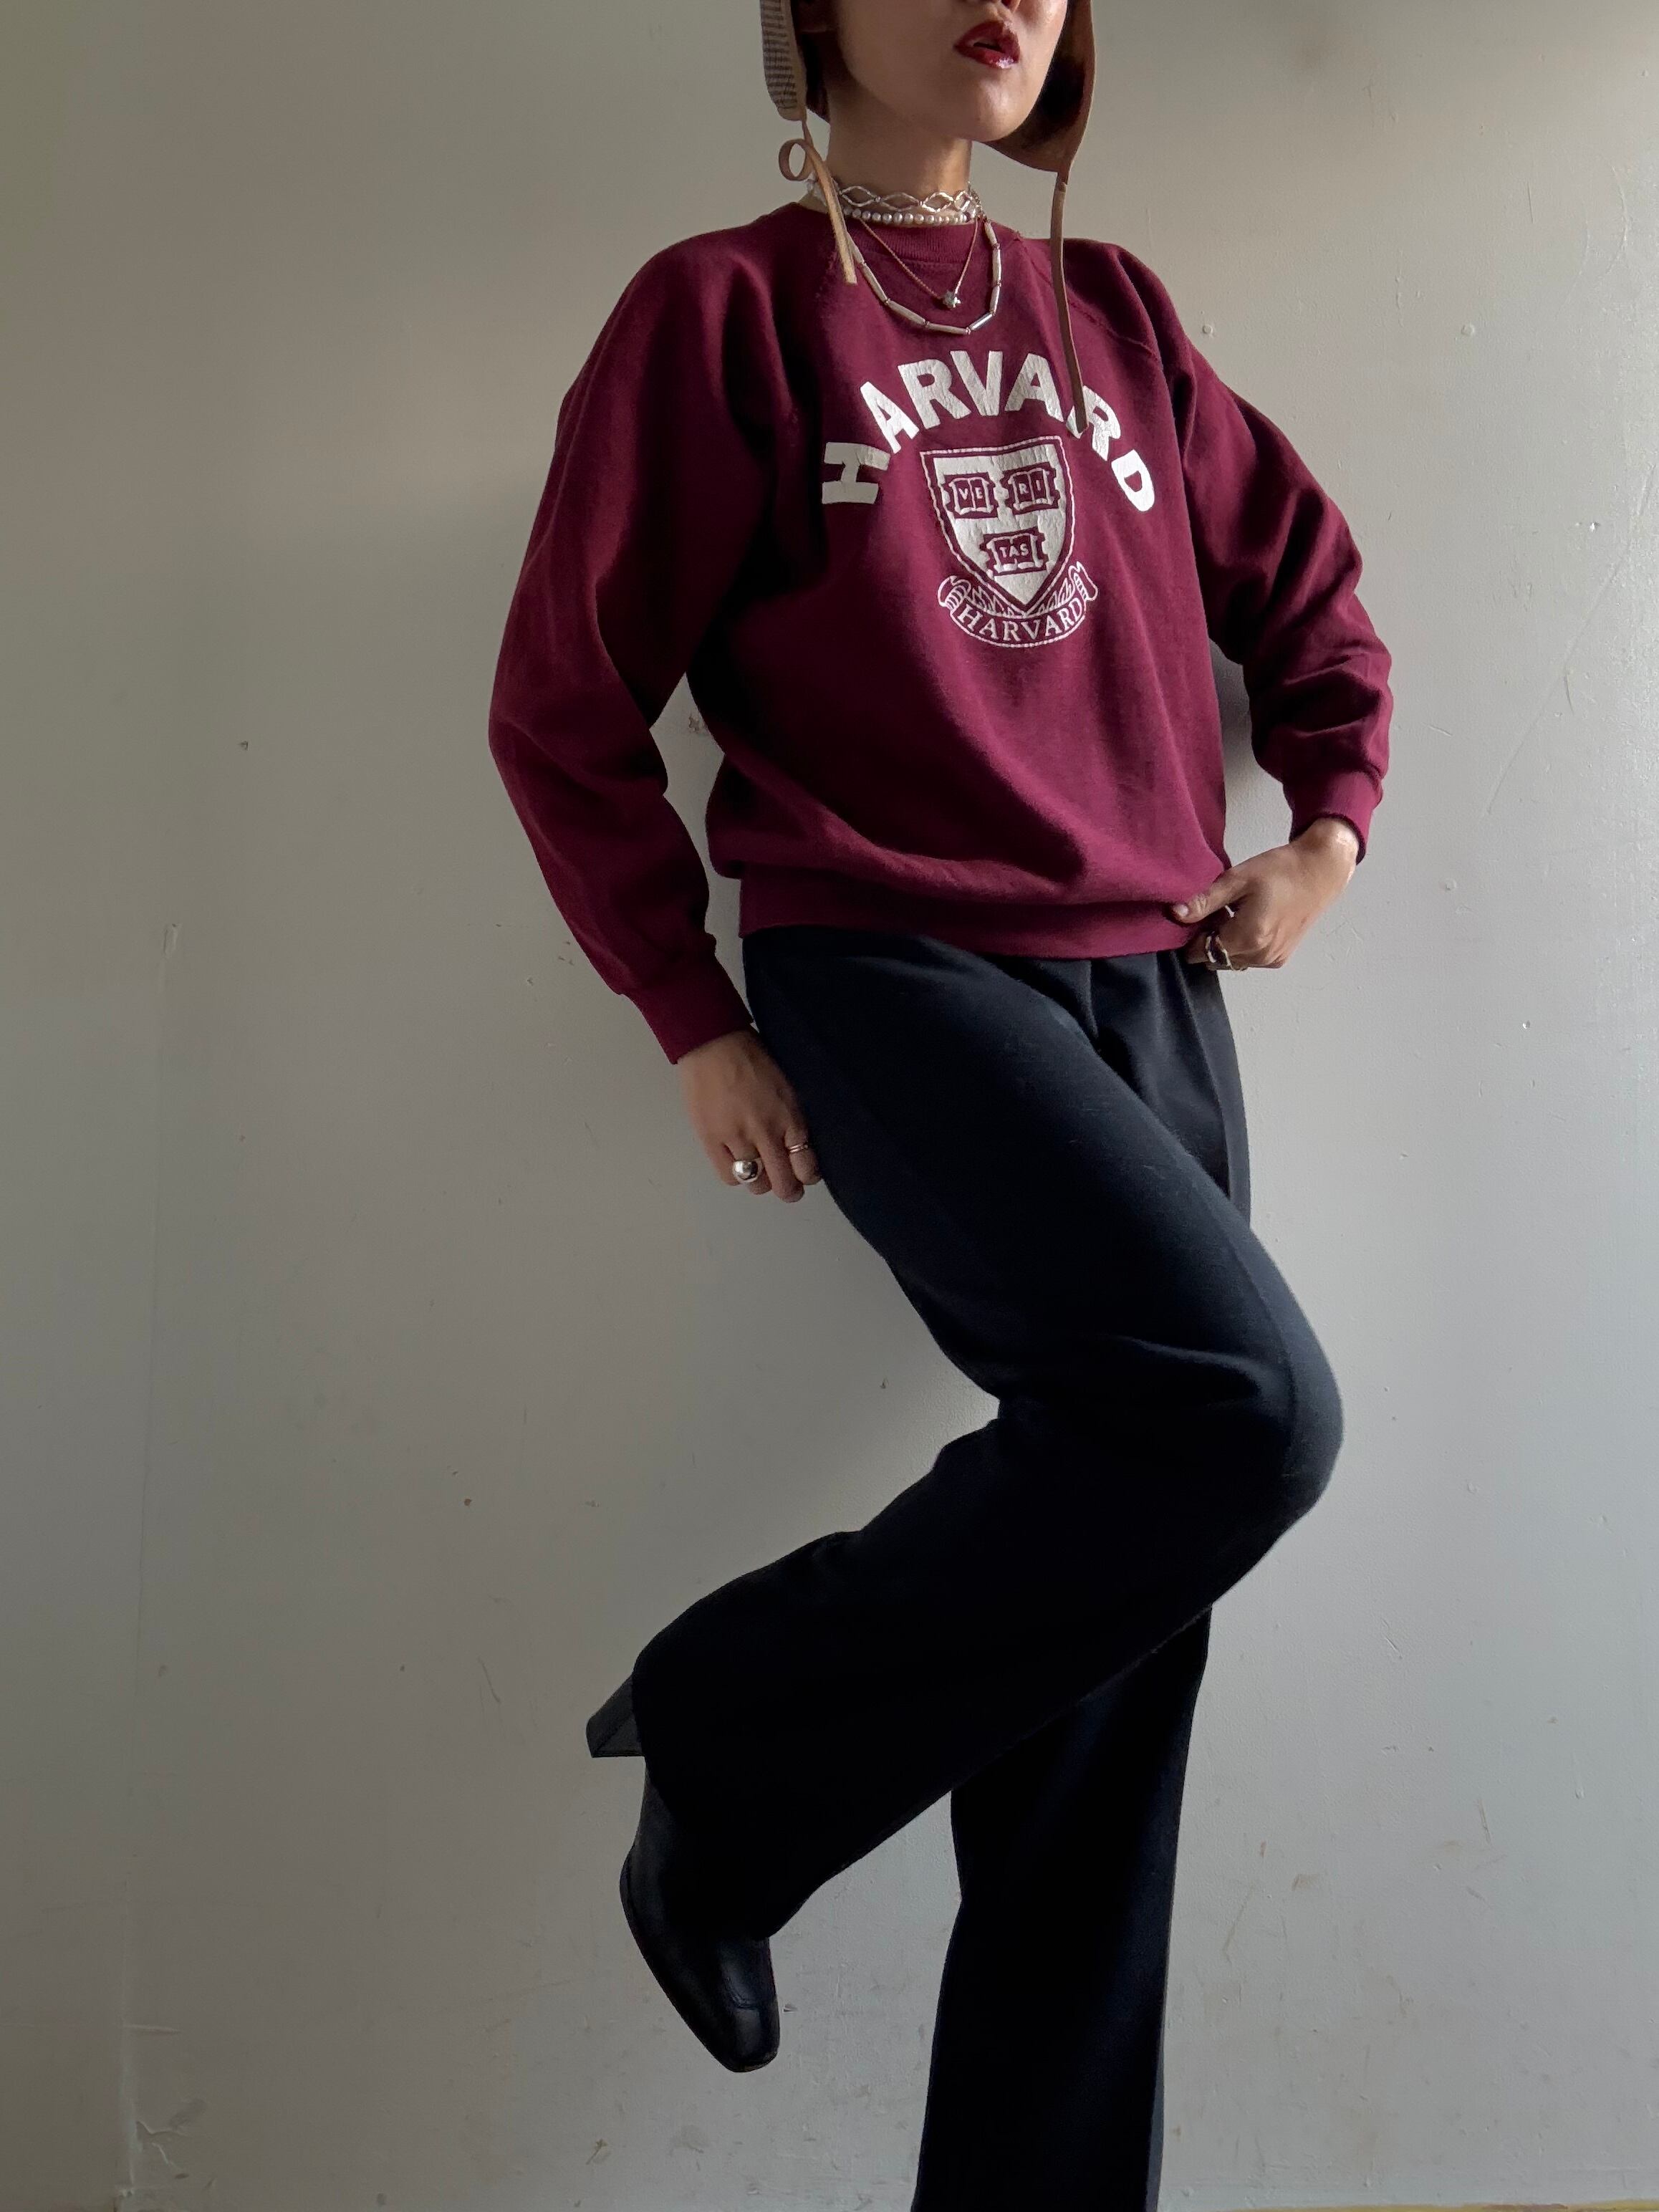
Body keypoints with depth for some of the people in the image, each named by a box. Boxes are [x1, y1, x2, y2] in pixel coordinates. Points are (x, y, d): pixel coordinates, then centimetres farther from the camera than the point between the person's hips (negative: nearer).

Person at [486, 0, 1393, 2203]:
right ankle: (737, 1745, -3)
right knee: (1246, 1402, -26)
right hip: (896, 978, -5)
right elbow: (564, 714, 0)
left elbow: (1306, 580, 26)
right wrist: (700, 1026, -4)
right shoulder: (723, 308, 1)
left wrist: (1327, 831, 11)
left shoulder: (1114, 313, 15)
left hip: (1153, 994, 6)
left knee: (1117, 1634, 2)